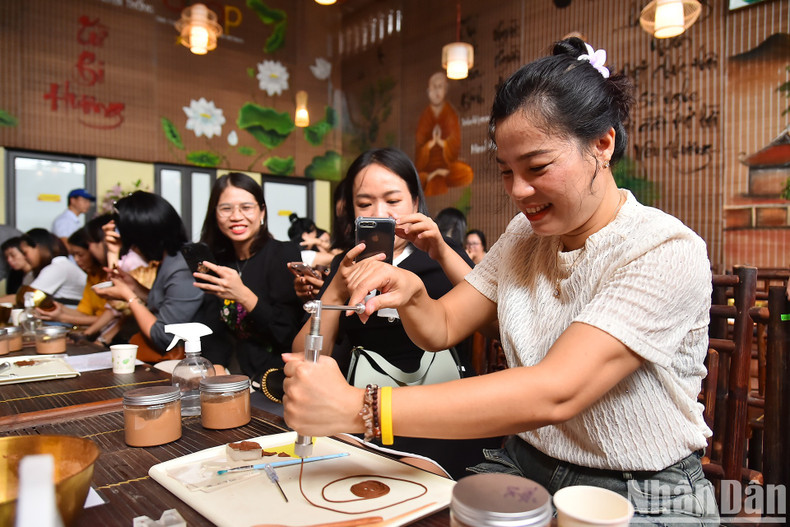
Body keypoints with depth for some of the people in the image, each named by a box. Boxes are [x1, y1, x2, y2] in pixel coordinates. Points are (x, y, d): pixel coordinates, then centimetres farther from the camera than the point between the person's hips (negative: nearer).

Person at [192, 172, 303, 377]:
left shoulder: (284, 254, -7)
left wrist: (243, 295, -23)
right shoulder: (217, 261, 9)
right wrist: (215, 367, -9)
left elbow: (287, 335, -13)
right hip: (239, 374, 5)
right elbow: (214, 330, 10)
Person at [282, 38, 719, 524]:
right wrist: (411, 293, -18)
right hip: (523, 467, 5)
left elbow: (553, 393, -30)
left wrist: (358, 407, -33)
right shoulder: (525, 235, 3)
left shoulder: (668, 253, -19)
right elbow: (441, 329, 4)